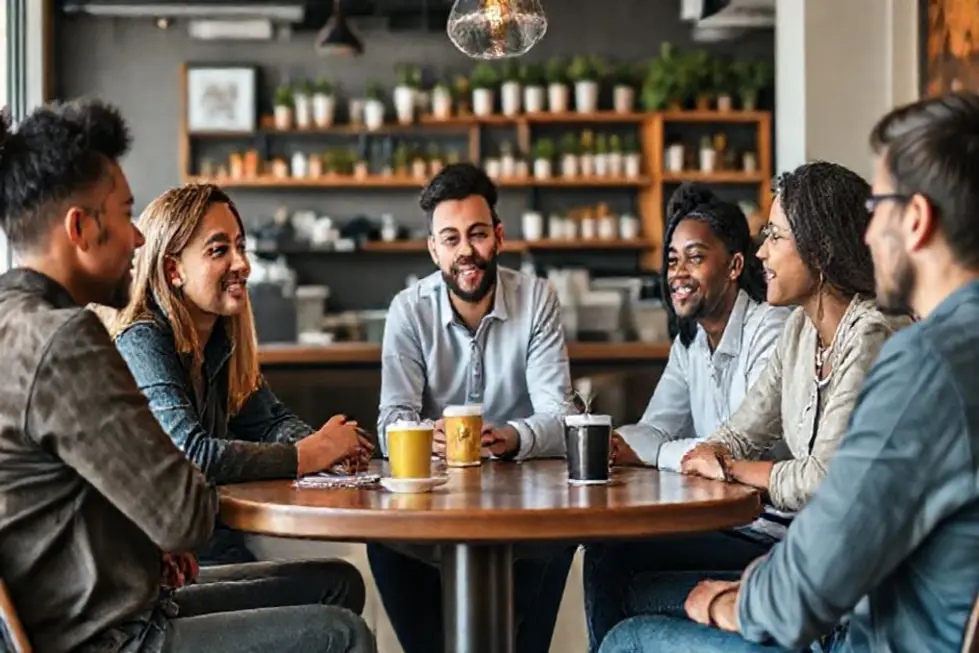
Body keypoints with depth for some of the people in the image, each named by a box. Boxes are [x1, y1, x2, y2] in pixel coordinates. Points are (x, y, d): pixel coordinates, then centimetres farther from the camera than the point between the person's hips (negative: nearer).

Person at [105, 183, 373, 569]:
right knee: (338, 584, -22)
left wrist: (325, 445, -7)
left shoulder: (222, 339, 9)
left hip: (221, 544, 8)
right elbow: (192, 455, -27)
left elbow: (269, 421, 16)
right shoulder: (142, 342, -15)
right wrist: (309, 455, -19)